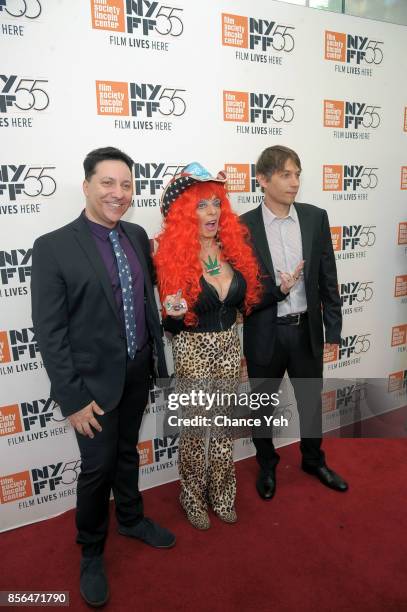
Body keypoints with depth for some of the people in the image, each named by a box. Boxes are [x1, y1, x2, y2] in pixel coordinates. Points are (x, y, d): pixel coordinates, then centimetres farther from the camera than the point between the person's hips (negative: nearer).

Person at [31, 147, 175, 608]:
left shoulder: (138, 236, 1)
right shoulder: (53, 247, -15)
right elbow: (49, 332, -15)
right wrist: (72, 398, -15)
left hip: (137, 372, 5)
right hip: (94, 380, -4)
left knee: (126, 451, 23)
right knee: (97, 466, 9)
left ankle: (131, 519, 47)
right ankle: (91, 551, 36)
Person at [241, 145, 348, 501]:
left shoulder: (316, 218, -1)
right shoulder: (244, 226, -9)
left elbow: (328, 277, 2)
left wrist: (333, 327, 3)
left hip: (306, 328, 3)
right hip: (264, 333, -2)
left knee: (311, 399, 20)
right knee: (262, 405, 15)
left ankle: (314, 460, 46)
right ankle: (267, 466, 41)